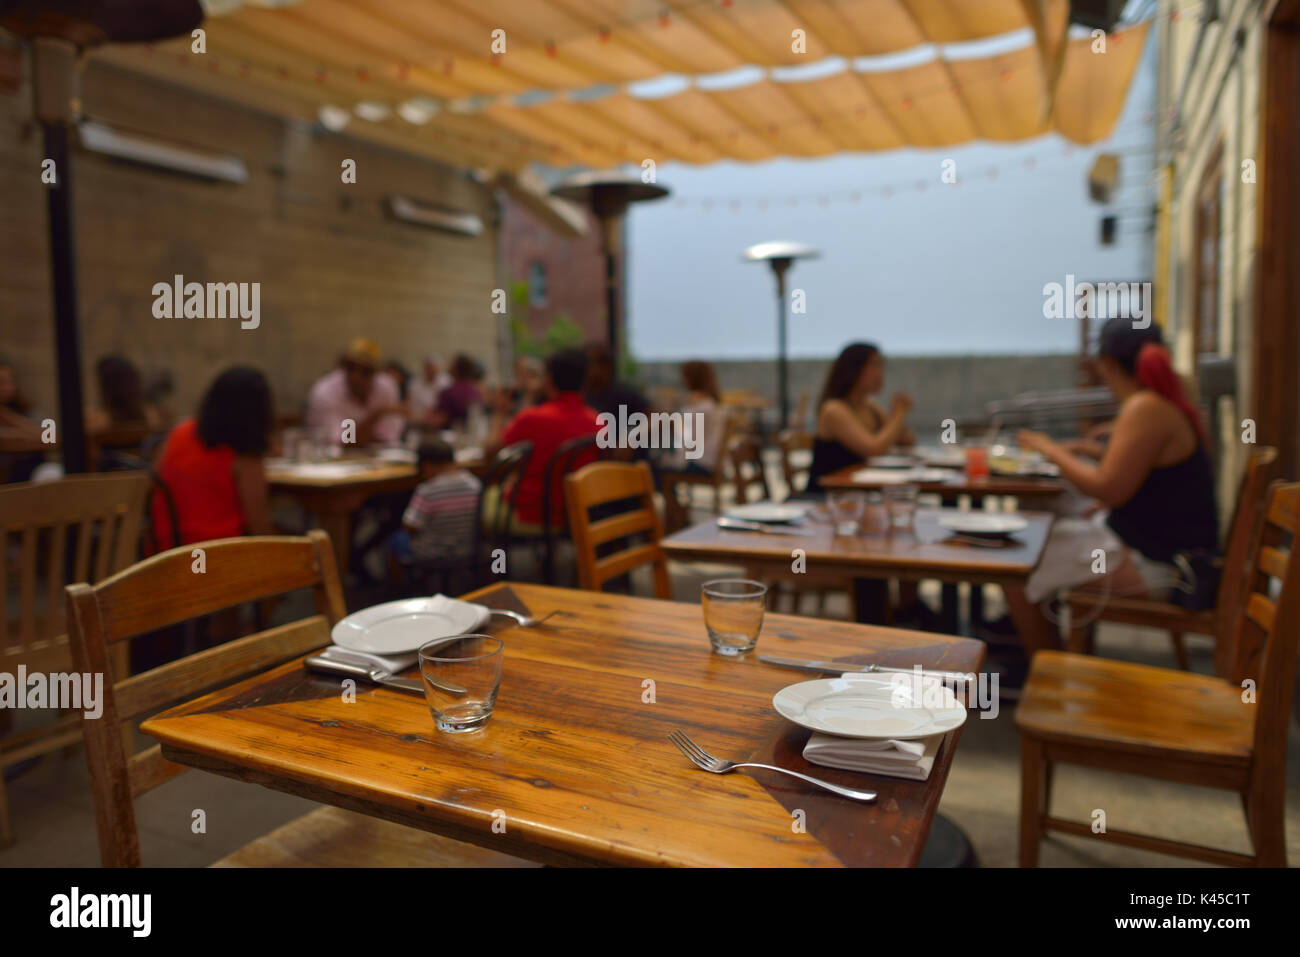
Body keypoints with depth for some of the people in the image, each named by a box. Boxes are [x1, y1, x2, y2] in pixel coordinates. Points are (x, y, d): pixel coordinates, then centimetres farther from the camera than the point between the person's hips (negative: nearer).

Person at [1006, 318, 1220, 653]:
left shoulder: (1146, 409, -22)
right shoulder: (1164, 403, 9)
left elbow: (1109, 490, -26)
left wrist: (1053, 452, -14)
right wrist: (1098, 452, 21)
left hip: (1155, 565, -11)